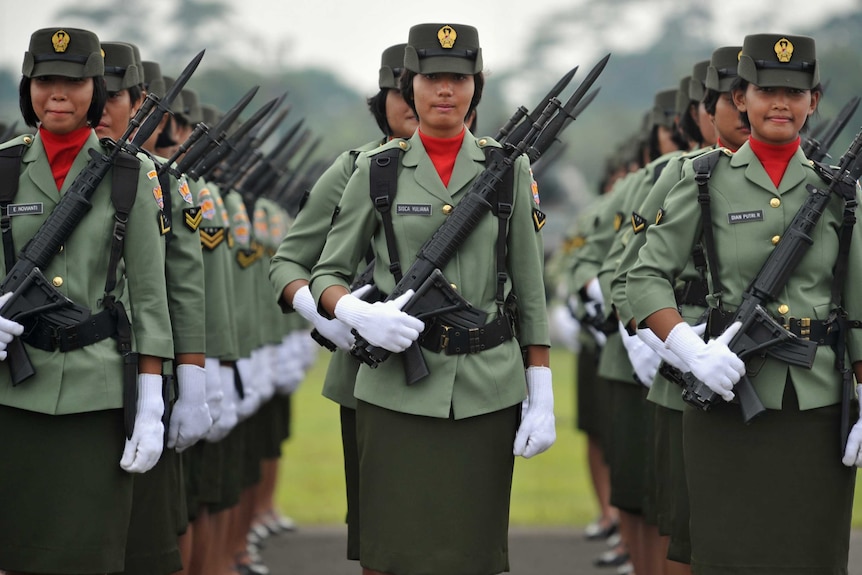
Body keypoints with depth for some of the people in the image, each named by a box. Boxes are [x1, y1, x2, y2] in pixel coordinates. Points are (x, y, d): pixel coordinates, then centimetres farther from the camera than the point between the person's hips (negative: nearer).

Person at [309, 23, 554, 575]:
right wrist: (358, 314, -14)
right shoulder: (377, 170, 4)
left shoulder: (510, 169, 6)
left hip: (487, 391, 1)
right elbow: (328, 275, 8)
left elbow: (530, 290, 7)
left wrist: (542, 396, 1)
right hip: (397, 389, -1)